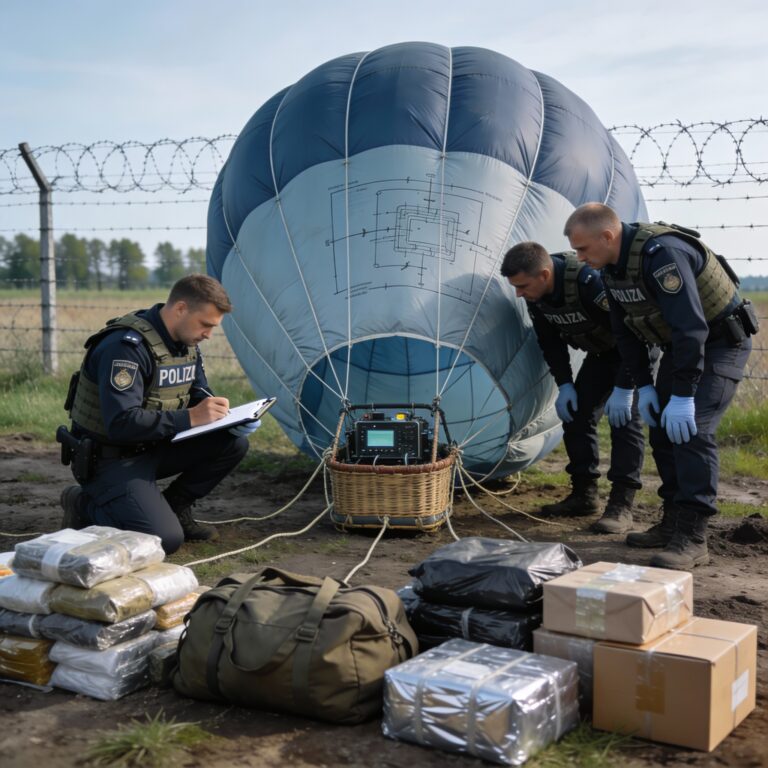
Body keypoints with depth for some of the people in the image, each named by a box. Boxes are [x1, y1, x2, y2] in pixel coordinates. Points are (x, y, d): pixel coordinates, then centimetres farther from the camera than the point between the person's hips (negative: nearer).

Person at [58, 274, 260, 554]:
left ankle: (173, 507, 9)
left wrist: (225, 416, -11)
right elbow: (121, 423, -32)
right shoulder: (127, 346, -25)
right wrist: (190, 418, -32)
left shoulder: (186, 343, 3)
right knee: (165, 539, -23)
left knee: (234, 442, -5)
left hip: (154, 447, 8)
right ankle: (85, 505, 2)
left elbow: (200, 395, 12)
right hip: (111, 460, -8)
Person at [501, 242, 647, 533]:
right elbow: (550, 340, 3)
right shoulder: (535, 295, -14)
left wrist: (624, 389, -32)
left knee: (624, 418, -17)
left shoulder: (590, 281, -38)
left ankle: (621, 505, -15)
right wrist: (564, 384, -5)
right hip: (601, 351, 7)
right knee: (575, 413, 2)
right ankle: (584, 495, 12)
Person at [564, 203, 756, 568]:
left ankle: (691, 539, -17)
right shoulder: (612, 267, -3)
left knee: (691, 429, -19)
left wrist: (683, 396, -33)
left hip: (721, 341, -9)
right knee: (662, 428, 7)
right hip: (680, 344, 9)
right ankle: (673, 522, 18)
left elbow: (691, 326, -34)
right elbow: (626, 330, 7)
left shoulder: (661, 254, -32)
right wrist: (644, 386, 2)